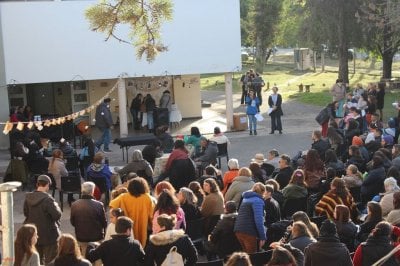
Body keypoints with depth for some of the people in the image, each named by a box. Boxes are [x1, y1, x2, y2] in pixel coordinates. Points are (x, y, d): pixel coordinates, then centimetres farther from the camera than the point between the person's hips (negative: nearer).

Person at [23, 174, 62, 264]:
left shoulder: (28, 198, -3)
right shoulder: (47, 199, -24)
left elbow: (26, 213, 9)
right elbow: (57, 215, -24)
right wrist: (56, 206, -5)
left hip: (33, 233, 6)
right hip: (48, 234, -6)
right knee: (50, 260, 6)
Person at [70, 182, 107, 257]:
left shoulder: (74, 205, -12)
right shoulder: (99, 205, -20)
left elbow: (72, 222, 1)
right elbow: (104, 222, -10)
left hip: (81, 237, 2)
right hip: (96, 237, -2)